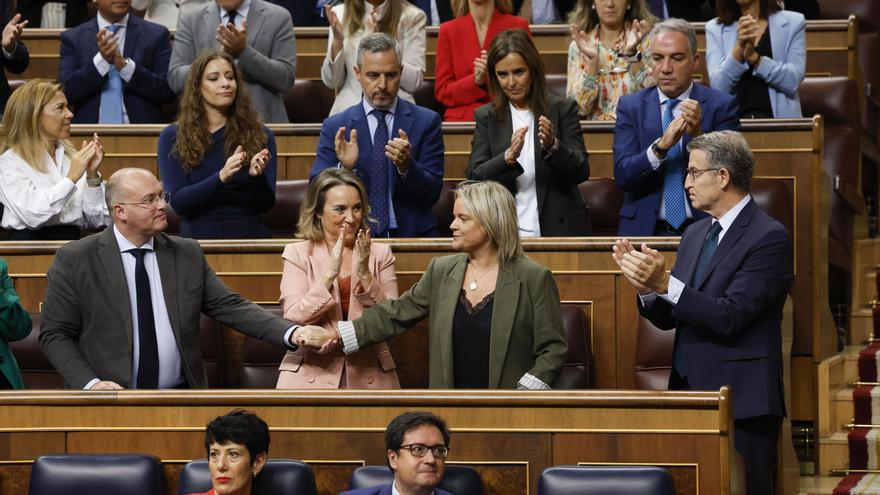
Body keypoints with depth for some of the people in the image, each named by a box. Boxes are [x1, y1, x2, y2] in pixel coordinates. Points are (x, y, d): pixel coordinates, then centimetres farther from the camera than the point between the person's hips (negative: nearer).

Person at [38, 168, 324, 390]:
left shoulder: (188, 255, 11)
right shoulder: (74, 260, 1)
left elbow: (231, 307, 8)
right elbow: (55, 334, 2)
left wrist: (291, 333, -6)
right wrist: (90, 384, -12)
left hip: (180, 399, 3)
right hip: (112, 401, -3)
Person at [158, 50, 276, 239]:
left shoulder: (260, 135, 9)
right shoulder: (172, 137, 6)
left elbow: (265, 204, 5)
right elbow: (177, 202, -3)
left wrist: (257, 176, -15)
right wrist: (220, 178, -17)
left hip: (249, 233, 0)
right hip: (198, 236, 0)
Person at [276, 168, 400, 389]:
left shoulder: (379, 254, 9)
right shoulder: (297, 254, 5)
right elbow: (293, 320, -6)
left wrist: (365, 275, -12)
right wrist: (329, 274, -16)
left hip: (369, 375, 2)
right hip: (311, 375, -1)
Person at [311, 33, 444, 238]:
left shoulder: (426, 122, 6)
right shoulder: (335, 127, 8)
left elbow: (432, 194, 1)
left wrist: (406, 166, -17)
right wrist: (344, 168, -16)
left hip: (410, 235, 0)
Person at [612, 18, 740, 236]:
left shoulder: (721, 105, 3)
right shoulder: (630, 106, 7)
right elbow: (622, 176, -4)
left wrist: (698, 136, -20)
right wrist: (660, 146, -20)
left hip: (703, 231, -1)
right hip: (645, 229, 1)